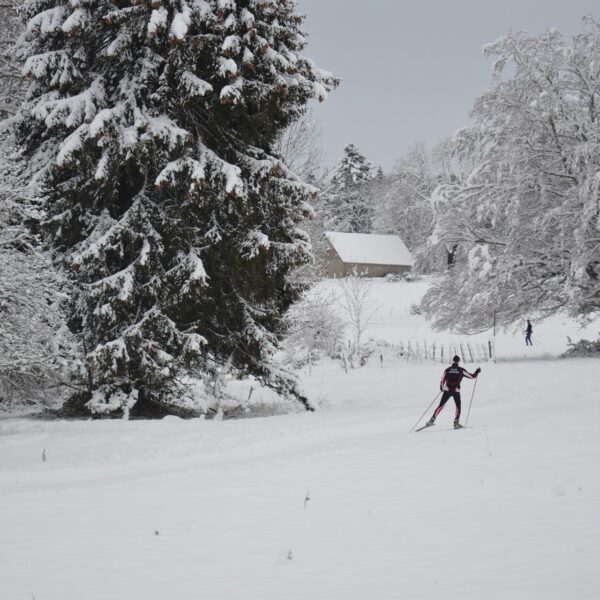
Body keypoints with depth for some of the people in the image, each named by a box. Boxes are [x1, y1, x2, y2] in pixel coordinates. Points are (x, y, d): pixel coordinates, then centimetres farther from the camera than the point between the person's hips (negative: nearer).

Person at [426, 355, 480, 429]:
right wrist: (477, 372, 25)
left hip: (447, 390, 1)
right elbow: (472, 376, 6)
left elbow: (442, 381, 9)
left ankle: (432, 420, 3)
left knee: (441, 406, 9)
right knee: (458, 407, 16)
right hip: (456, 391, -1)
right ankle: (456, 422, 5)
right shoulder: (461, 370, 1)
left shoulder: (447, 370, 5)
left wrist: (441, 388, 28)